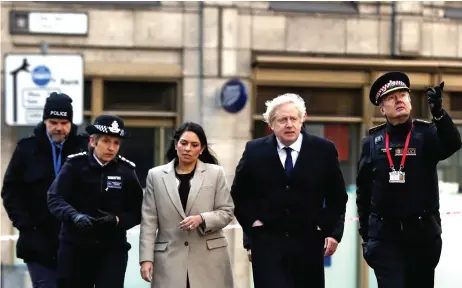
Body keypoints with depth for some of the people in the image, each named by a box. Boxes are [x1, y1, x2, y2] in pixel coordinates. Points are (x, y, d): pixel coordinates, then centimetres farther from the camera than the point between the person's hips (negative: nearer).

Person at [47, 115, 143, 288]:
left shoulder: (126, 171, 1)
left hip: (113, 249, 0)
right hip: (75, 247, 0)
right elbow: (55, 199, -13)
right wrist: (75, 216, -32)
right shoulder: (75, 165, -3)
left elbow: (137, 212, 2)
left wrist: (117, 220, -19)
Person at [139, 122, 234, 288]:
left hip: (209, 258, 0)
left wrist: (201, 219, -15)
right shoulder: (156, 175, 6)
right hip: (169, 259, 0)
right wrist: (146, 258, -3)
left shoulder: (216, 173, 6)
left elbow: (227, 212, 4)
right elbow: (149, 221, 4)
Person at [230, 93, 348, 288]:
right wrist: (251, 221, 0)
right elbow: (239, 194, 12)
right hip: (267, 243, -1)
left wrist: (333, 232, -3)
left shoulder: (324, 150, 1)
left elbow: (337, 197, 7)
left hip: (308, 243, 1)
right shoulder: (255, 151, 1)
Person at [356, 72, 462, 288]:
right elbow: (363, 190, 7)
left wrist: (438, 112, -40)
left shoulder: (427, 133, -1)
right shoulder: (372, 142, 3)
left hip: (423, 231, 0)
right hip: (384, 233, 0)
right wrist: (365, 232, 6)